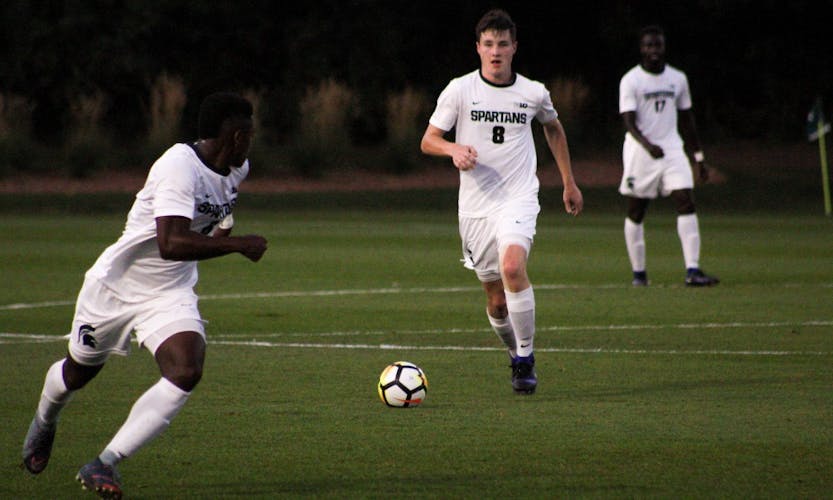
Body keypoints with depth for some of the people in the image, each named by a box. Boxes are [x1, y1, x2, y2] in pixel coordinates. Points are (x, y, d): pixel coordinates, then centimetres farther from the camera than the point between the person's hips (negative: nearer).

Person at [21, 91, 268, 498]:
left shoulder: (235, 171, -1)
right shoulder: (178, 167, -29)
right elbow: (171, 244, -41)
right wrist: (238, 244, -37)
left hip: (171, 296, 6)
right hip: (116, 285, -6)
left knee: (186, 374, -21)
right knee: (79, 371, 17)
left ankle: (104, 465, -15)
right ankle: (44, 422, 54)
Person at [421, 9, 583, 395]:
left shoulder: (533, 93, 3)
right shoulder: (459, 90, -1)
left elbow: (553, 128, 24)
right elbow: (428, 141, 2)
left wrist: (569, 183, 25)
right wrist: (454, 149, -20)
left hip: (519, 199, -1)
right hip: (475, 205, 1)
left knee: (513, 267, -28)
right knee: (496, 302, 4)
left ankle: (526, 356, -16)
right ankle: (516, 356, 31)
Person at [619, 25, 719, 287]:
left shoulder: (678, 79, 8)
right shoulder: (631, 80, -6)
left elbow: (686, 119, 17)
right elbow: (629, 121, -15)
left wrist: (699, 157, 16)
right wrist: (647, 145, -33)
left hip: (672, 149, 3)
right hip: (640, 151, -3)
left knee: (686, 203, -12)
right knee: (636, 212, 4)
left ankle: (692, 270, -16)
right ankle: (638, 272, 16)